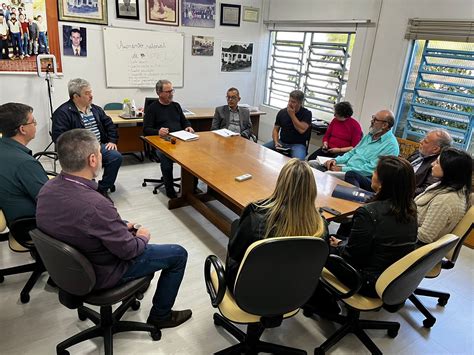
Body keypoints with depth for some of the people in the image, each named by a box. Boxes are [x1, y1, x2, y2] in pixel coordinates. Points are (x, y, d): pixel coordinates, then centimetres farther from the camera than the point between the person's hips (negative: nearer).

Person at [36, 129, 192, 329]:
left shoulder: (47, 188, -13)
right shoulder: (95, 204, -38)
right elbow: (128, 250, -24)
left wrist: (121, 226, 6)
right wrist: (143, 237, -2)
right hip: (101, 274, -8)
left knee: (126, 228, 30)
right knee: (178, 254, 3)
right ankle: (160, 316, 22)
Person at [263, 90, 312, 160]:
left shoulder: (306, 113, -4)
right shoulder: (282, 112, 7)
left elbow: (301, 130, -18)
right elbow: (276, 129, 11)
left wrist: (292, 115, -14)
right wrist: (276, 142, -8)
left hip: (297, 144, -4)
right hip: (282, 142, 4)